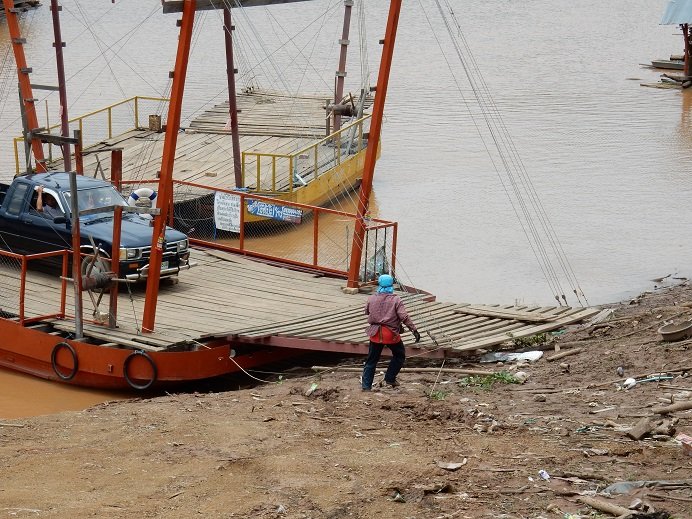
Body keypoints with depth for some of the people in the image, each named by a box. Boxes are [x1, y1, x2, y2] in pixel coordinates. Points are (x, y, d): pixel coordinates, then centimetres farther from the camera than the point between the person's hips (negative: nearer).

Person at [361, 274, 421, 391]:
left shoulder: (371, 299, 1)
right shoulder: (396, 300, -9)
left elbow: (366, 312, 17)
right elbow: (404, 317, -16)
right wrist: (414, 330, -14)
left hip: (375, 334, 3)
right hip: (391, 334, -3)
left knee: (372, 359, 12)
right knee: (399, 356, 20)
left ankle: (366, 384, 9)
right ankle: (389, 380, 19)